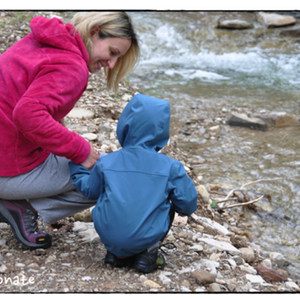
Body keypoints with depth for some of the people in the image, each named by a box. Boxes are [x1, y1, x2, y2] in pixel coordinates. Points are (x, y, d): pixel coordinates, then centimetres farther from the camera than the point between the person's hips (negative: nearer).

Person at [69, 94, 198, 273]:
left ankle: (116, 253, 15)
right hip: (147, 237, -1)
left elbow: (89, 191, 16)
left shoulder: (106, 163, -1)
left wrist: (75, 166, 32)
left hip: (109, 237, 2)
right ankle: (148, 253, 8)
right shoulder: (171, 167, -6)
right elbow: (187, 206, -2)